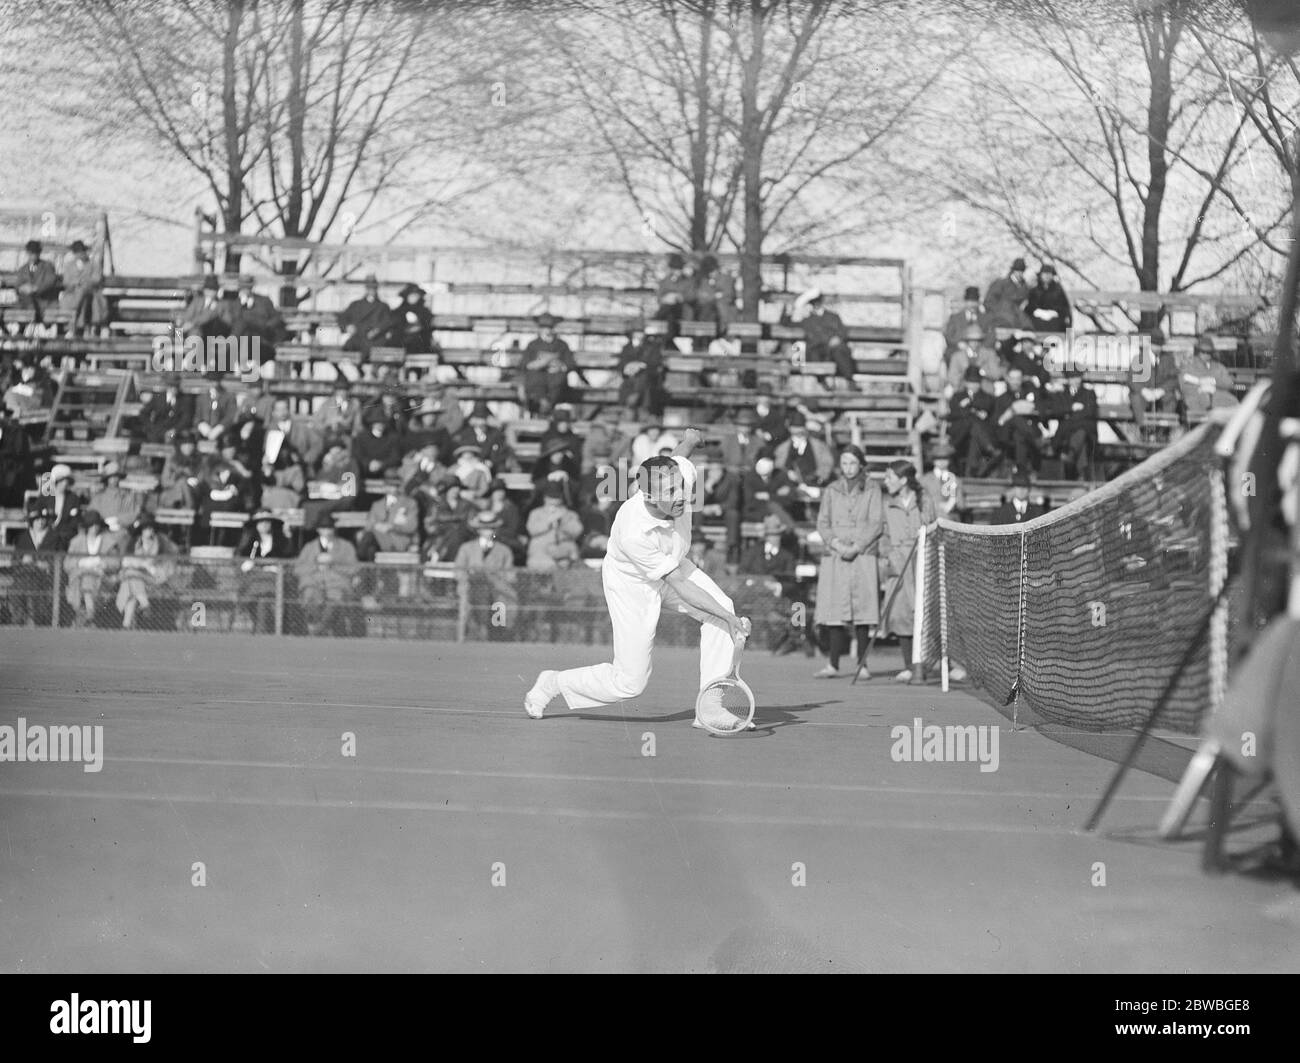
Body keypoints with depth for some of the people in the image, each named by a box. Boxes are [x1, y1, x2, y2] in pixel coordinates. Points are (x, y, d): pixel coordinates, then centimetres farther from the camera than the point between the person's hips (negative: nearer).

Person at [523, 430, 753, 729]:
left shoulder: (682, 472, -28)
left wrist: (690, 439, 21)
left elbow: (682, 450, -3)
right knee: (629, 682, -6)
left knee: (722, 606, -23)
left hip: (674, 566, 6)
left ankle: (710, 706, -18)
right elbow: (679, 585, -34)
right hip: (632, 584, -6)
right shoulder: (634, 534, -40)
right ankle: (554, 683, 21)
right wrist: (729, 617, -35)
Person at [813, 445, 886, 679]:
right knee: (834, 611, -3)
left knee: (862, 611, -6)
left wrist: (856, 547, -10)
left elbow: (877, 524, 0)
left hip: (863, 556, -2)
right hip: (834, 556, 2)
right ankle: (833, 664, -2)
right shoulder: (832, 491, 14)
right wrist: (837, 544, -8)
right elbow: (822, 522, 9)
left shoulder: (872, 490, 6)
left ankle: (862, 664, -3)